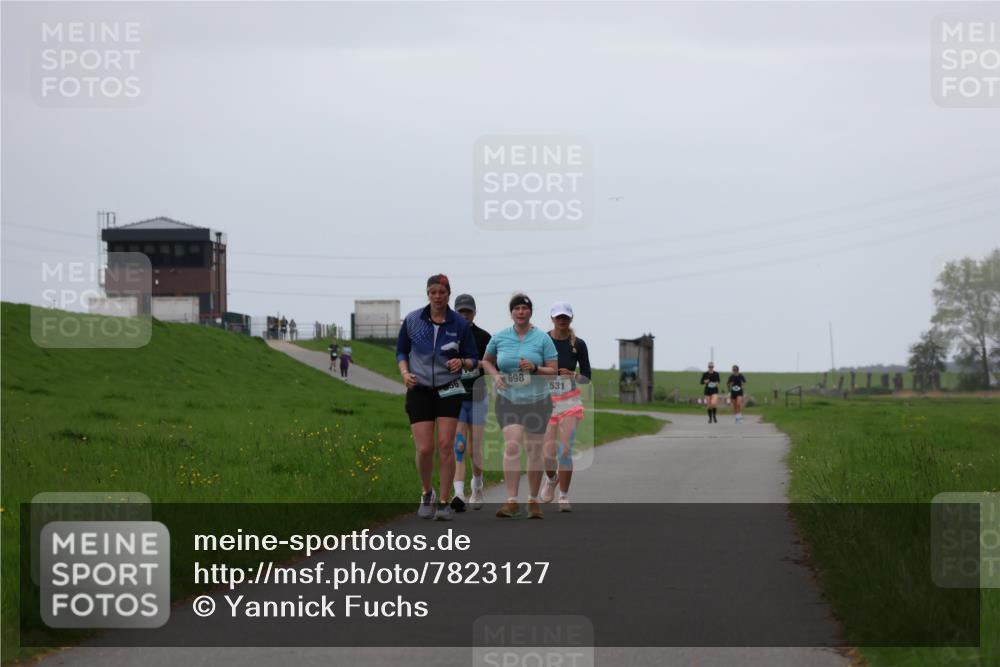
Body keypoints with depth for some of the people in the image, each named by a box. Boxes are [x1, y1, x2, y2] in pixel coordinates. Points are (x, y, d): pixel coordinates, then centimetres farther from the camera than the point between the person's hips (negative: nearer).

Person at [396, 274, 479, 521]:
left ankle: (444, 503, 0)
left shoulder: (460, 324, -2)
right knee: (424, 449, -7)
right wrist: (405, 373, -7)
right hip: (419, 390, 0)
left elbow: (473, 360, 4)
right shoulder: (412, 320, -1)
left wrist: (462, 362, -18)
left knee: (445, 445, -10)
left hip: (449, 391, 0)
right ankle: (426, 494, 20)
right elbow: (401, 351, 11)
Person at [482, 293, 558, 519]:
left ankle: (533, 501, 20)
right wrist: (495, 375, -2)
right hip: (508, 401, 0)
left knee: (534, 451, 5)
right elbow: (487, 361, 18)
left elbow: (553, 371, -3)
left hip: (537, 400, 0)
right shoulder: (500, 337, 2)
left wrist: (535, 368, -21)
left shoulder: (542, 338, -3)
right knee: (511, 446, -16)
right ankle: (512, 502, -17)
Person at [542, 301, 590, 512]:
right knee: (548, 454, -1)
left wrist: (573, 375, -16)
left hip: (570, 402, 0)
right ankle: (551, 479, 34)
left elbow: (587, 377, 2)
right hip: (546, 401, 1)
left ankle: (564, 497, -4)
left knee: (565, 450, -14)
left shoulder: (578, 344, -1)